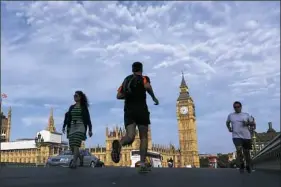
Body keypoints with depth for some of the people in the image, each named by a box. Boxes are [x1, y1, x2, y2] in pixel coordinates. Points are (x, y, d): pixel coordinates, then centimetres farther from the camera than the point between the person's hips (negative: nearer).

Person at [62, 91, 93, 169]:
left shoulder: (84, 107, 2)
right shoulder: (71, 107, 15)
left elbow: (88, 118, 0)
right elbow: (67, 117, 12)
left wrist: (90, 130, -5)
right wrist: (64, 127, 1)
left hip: (80, 127, -5)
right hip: (72, 128, 5)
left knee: (76, 145, -21)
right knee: (72, 147, 2)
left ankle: (73, 163, -23)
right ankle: (80, 157, 28)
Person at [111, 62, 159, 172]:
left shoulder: (126, 80, 20)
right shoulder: (144, 78, 6)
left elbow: (119, 96, 13)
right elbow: (147, 86, -18)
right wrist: (154, 98, -4)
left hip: (128, 110, 3)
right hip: (141, 110, -3)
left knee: (130, 136, -8)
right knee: (143, 137, 7)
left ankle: (119, 144, -43)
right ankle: (142, 164, 0)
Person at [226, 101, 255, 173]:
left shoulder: (246, 115, 6)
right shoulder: (230, 115, 8)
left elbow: (253, 124, 8)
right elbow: (227, 122, 28)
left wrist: (248, 123, -11)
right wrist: (229, 128, 11)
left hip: (246, 136, 1)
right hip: (236, 136, -1)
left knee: (246, 152, 9)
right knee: (239, 150, -23)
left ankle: (248, 166, 33)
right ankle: (241, 165, -5)